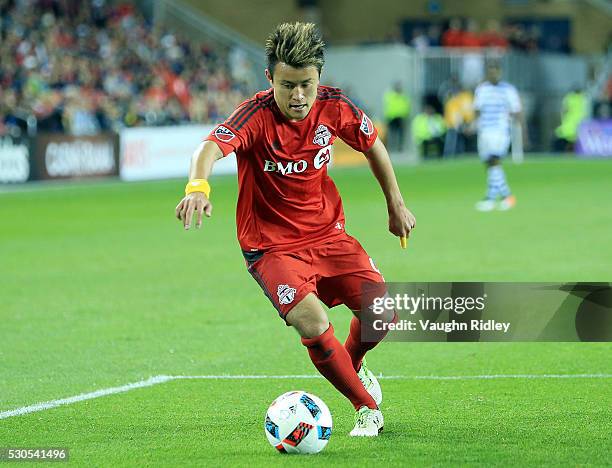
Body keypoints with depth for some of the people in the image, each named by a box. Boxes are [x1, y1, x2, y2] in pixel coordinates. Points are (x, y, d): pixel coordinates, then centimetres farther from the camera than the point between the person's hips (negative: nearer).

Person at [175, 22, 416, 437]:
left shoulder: (333, 107, -8)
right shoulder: (257, 115, -23)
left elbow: (373, 145, 12)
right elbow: (212, 146, -42)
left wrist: (396, 205, 16)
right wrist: (198, 186, -63)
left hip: (327, 234, 4)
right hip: (271, 246, -4)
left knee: (382, 313, -8)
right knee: (312, 323, -25)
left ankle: (352, 367, 29)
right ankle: (367, 407, -2)